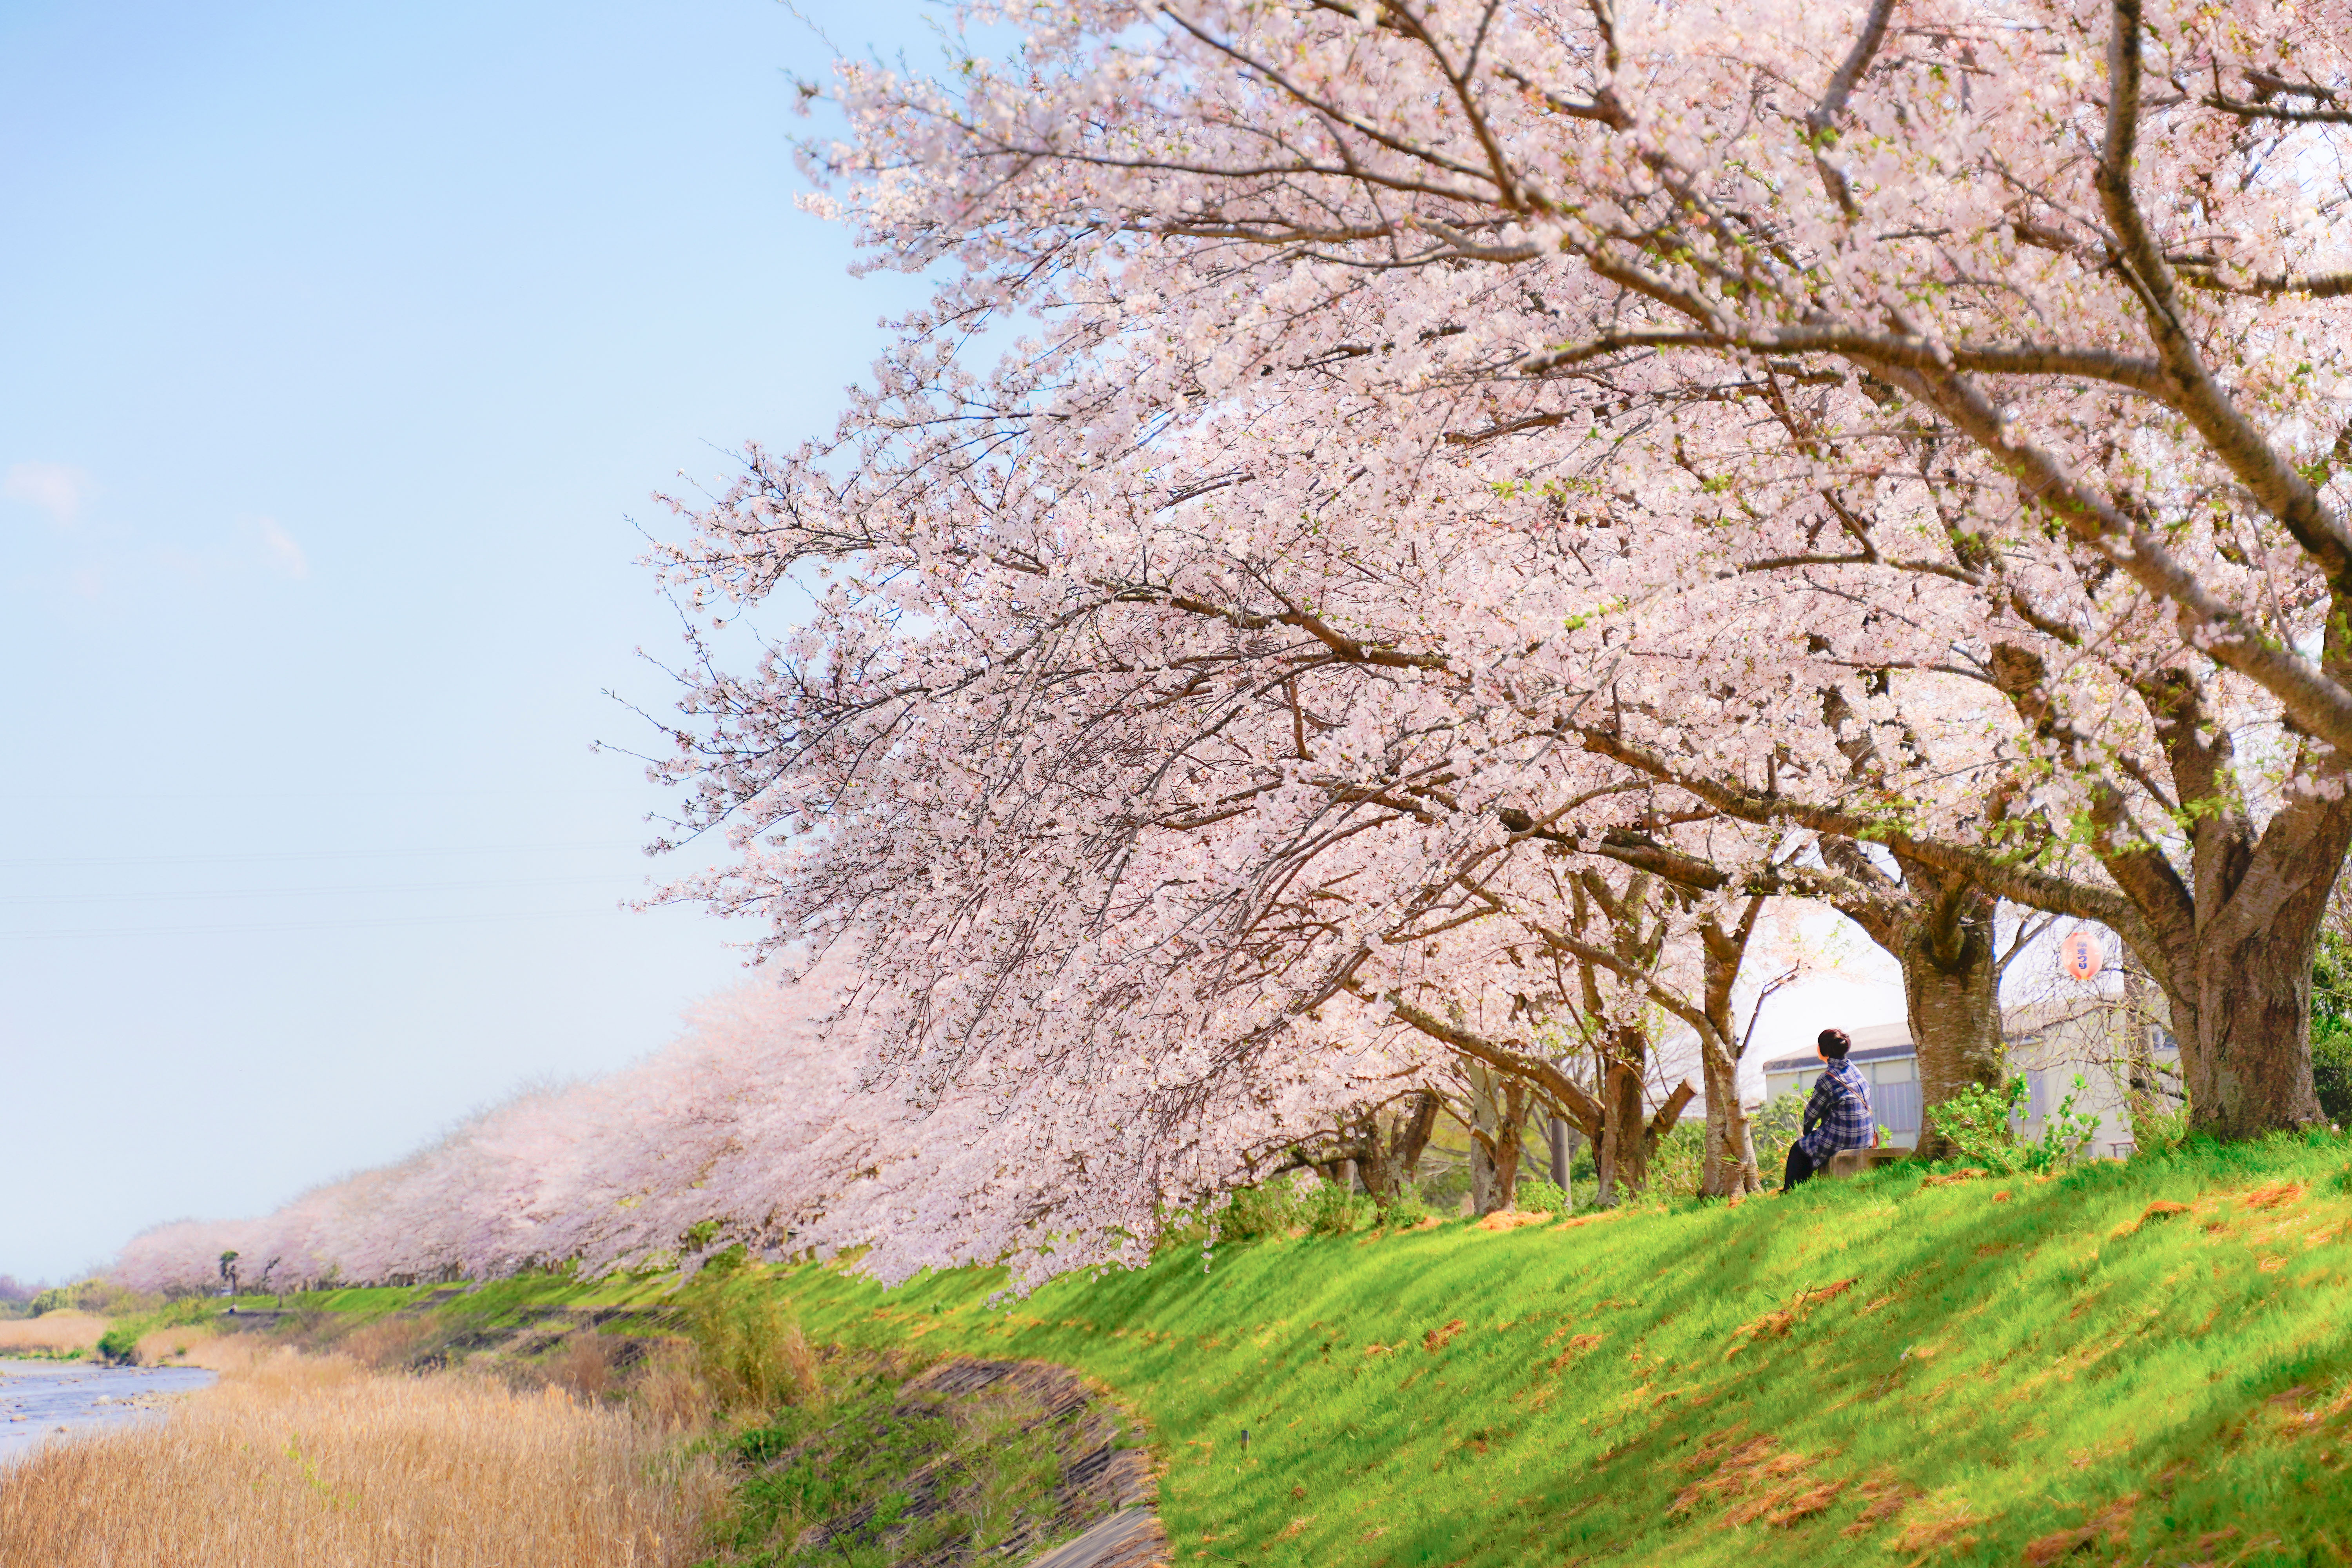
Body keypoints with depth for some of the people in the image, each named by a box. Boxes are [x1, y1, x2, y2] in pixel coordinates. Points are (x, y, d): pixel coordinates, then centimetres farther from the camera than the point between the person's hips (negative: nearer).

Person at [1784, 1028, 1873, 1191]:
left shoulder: (1829, 1078, -19)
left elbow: (1812, 1113, -7)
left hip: (1841, 1141, -8)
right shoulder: (1853, 1069, 5)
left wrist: (1807, 1130, 16)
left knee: (1799, 1148, 16)